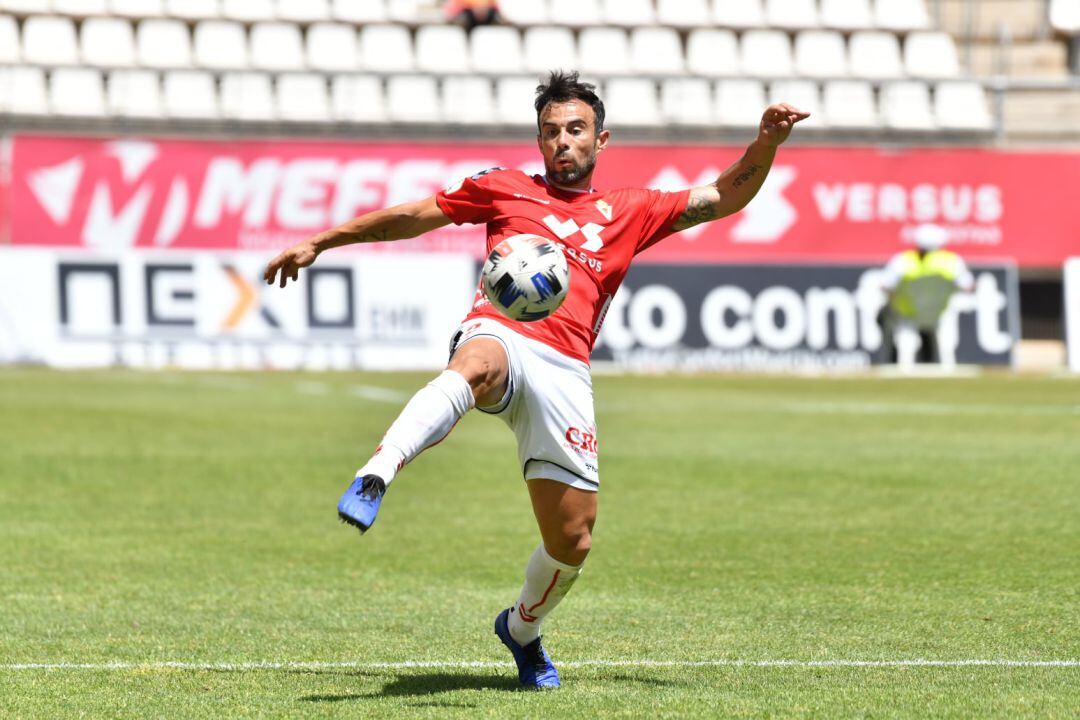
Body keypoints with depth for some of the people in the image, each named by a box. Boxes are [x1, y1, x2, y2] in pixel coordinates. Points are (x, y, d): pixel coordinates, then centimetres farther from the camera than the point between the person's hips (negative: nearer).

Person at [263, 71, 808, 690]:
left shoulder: (630, 212, 25)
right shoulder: (505, 189, 23)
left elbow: (724, 197, 22)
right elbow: (410, 217, 27)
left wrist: (766, 144, 5)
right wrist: (320, 242, 24)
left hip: (564, 371, 3)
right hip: (499, 335, -2)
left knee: (573, 540, -1)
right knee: (477, 369, -43)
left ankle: (523, 628, 29)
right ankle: (373, 480, -61)